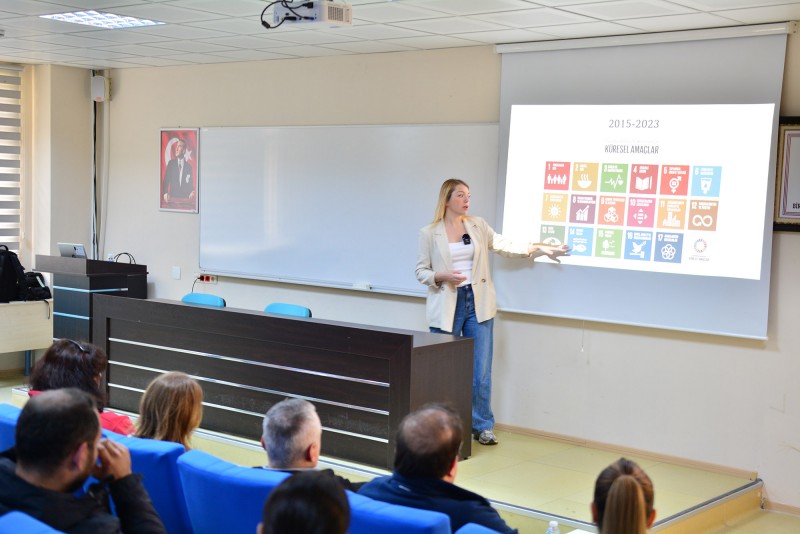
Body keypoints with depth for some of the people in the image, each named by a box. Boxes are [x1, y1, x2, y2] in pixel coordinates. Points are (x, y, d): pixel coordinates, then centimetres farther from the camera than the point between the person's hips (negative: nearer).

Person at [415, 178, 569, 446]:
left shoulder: (478, 226, 8)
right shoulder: (429, 233, -1)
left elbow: (505, 246, 8)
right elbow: (421, 271, 0)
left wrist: (541, 248, 1)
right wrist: (443, 277, -18)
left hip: (478, 304, 3)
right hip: (446, 306, -2)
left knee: (481, 370, 3)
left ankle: (482, 426, 13)